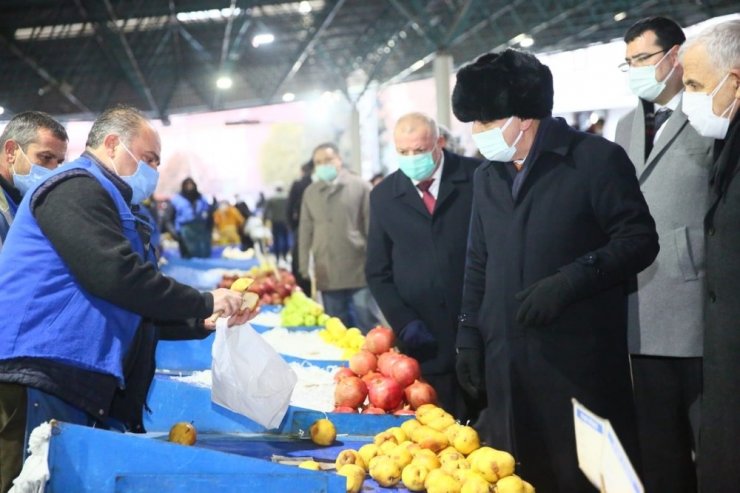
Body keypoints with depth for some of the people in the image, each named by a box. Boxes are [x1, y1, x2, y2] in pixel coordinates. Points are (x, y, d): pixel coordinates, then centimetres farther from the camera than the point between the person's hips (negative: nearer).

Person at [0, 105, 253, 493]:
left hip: (74, 387, 11)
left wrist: (202, 321, 15)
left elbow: (128, 310, 27)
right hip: (42, 381, -11)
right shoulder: (77, 188, -6)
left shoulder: (101, 198, 28)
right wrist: (204, 303, -11)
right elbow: (114, 275, -20)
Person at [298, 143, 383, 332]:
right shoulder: (310, 193, 10)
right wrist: (304, 268, 9)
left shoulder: (360, 186, 0)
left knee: (368, 330, 0)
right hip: (327, 276, 3)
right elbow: (305, 232, 12)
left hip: (359, 272, -3)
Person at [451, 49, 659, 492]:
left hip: (582, 361, -6)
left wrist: (570, 281, -20)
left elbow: (640, 239, -10)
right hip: (507, 365, 6)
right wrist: (470, 336, 13)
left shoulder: (597, 159, -7)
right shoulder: (488, 176, 15)